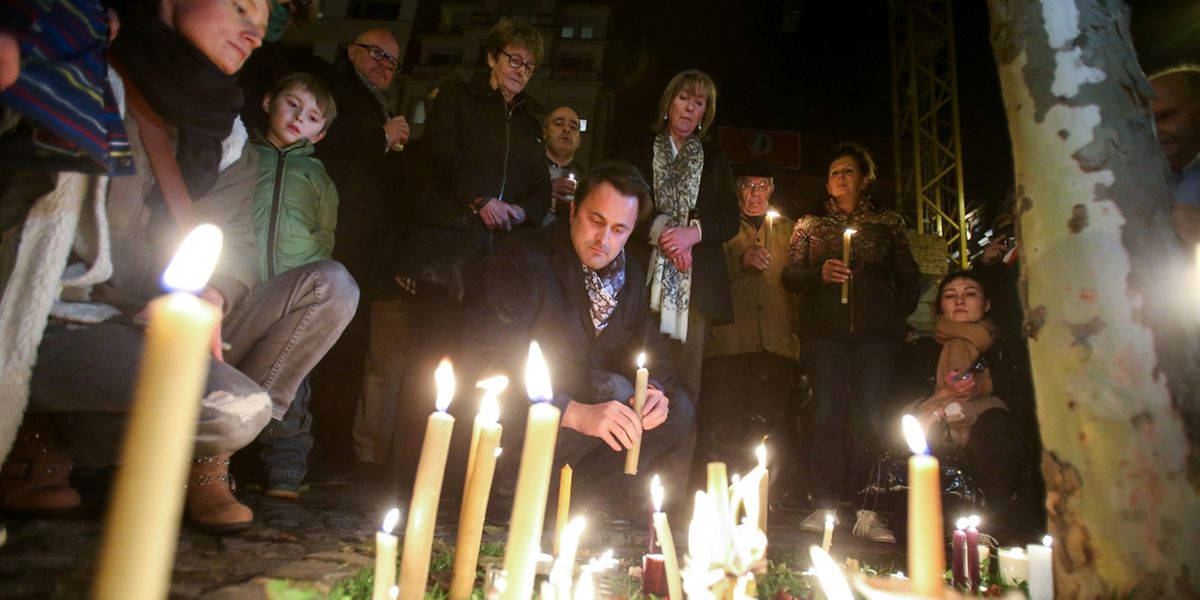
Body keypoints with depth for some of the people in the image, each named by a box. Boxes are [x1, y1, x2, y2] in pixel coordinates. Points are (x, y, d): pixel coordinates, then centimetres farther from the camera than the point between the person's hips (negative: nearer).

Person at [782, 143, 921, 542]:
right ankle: (825, 506, -3)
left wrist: (897, 316, 2)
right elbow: (789, 276, 8)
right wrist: (819, 274, -10)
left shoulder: (888, 224, 16)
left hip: (875, 332, 0)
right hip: (825, 330, 0)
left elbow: (909, 278, 14)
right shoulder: (810, 225, 17)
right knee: (827, 415, -6)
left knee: (869, 419, -5)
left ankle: (867, 510, -1)